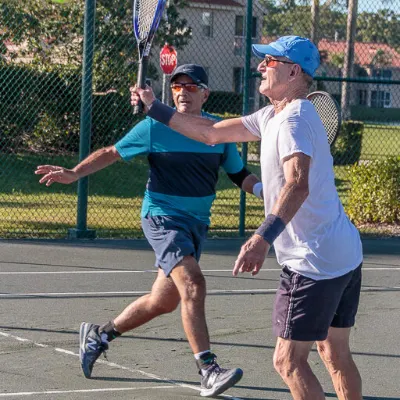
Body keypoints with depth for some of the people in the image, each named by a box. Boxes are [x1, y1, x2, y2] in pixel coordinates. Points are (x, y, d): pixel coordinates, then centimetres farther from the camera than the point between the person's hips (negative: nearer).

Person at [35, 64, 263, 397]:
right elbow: (112, 153, 3)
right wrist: (74, 173, -7)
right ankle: (208, 371, -25)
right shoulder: (154, 127, -6)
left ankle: (99, 335, 33)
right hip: (162, 217, -5)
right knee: (193, 284, -25)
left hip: (197, 224, 5)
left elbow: (240, 175, 11)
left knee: (163, 301, 11)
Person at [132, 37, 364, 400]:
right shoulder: (274, 117, 14)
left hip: (314, 261, -10)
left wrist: (263, 238, -47)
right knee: (335, 355, 15)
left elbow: (298, 184, -34)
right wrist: (154, 108, 22)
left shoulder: (294, 120, -18)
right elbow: (212, 133, 22)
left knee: (289, 360, -6)